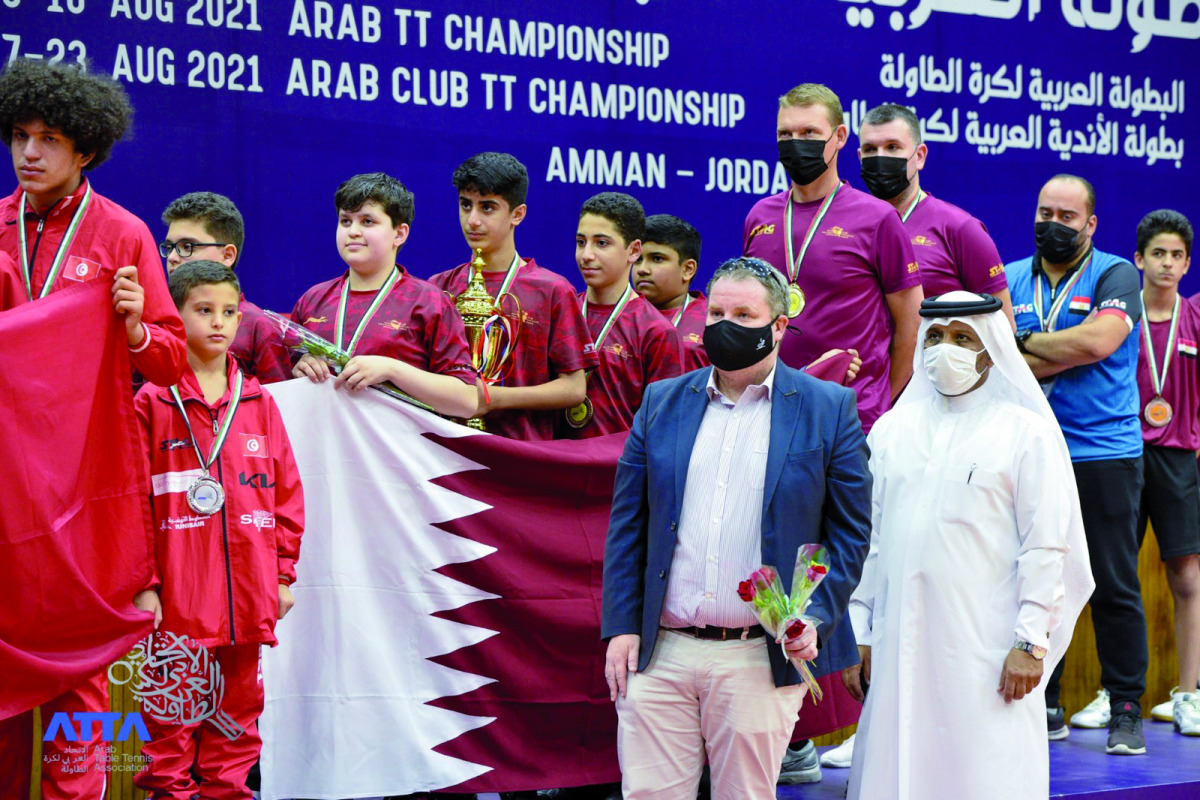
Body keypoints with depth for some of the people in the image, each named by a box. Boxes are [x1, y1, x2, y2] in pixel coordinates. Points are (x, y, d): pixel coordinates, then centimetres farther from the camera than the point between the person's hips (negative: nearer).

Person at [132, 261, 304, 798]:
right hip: (177, 591, -3)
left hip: (248, 590, 4)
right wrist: (143, 583, -7)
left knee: (240, 703, 10)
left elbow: (286, 491, 12)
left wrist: (284, 573, 8)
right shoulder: (152, 402, -1)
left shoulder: (258, 402, 10)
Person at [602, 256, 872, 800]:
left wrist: (816, 617, -10)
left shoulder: (828, 409, 3)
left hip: (760, 659, -2)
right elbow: (627, 524, 11)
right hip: (659, 654, 2)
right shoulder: (661, 402, 11)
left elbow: (850, 531, 3)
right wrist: (620, 627, 2)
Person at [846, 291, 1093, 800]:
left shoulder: (1025, 433, 1)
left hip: (985, 652, -4)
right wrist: (857, 634, 10)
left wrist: (1031, 642, -9)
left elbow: (1047, 549, -3)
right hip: (897, 646, 4)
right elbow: (869, 539, 15)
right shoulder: (892, 429, 14)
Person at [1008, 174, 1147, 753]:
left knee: (1115, 587, -1)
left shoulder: (1115, 275, 3)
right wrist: (1068, 353, -10)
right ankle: (1043, 709, 13)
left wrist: (1026, 343, -4)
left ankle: (1125, 711, 6)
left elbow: (1099, 340, -14)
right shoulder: (1010, 281, 13)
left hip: (1105, 455, -3)